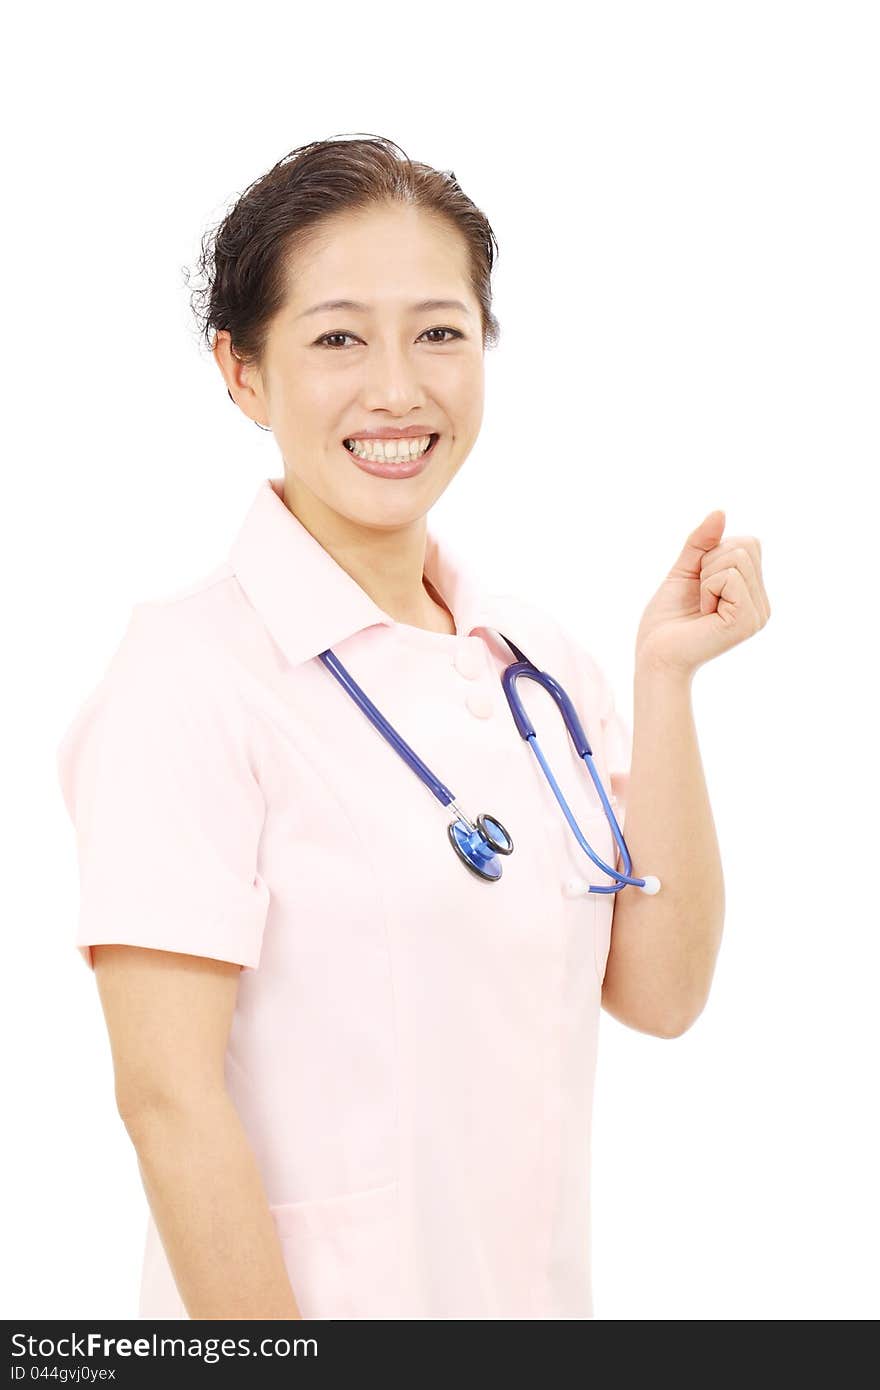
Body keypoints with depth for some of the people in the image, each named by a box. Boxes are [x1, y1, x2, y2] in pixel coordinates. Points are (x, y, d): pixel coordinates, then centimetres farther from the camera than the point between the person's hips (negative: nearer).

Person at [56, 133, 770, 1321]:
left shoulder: (541, 656, 3)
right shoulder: (192, 671, -17)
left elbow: (656, 993, -1)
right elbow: (169, 1095, -18)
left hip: (539, 1290, 6)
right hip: (313, 1301, -6)